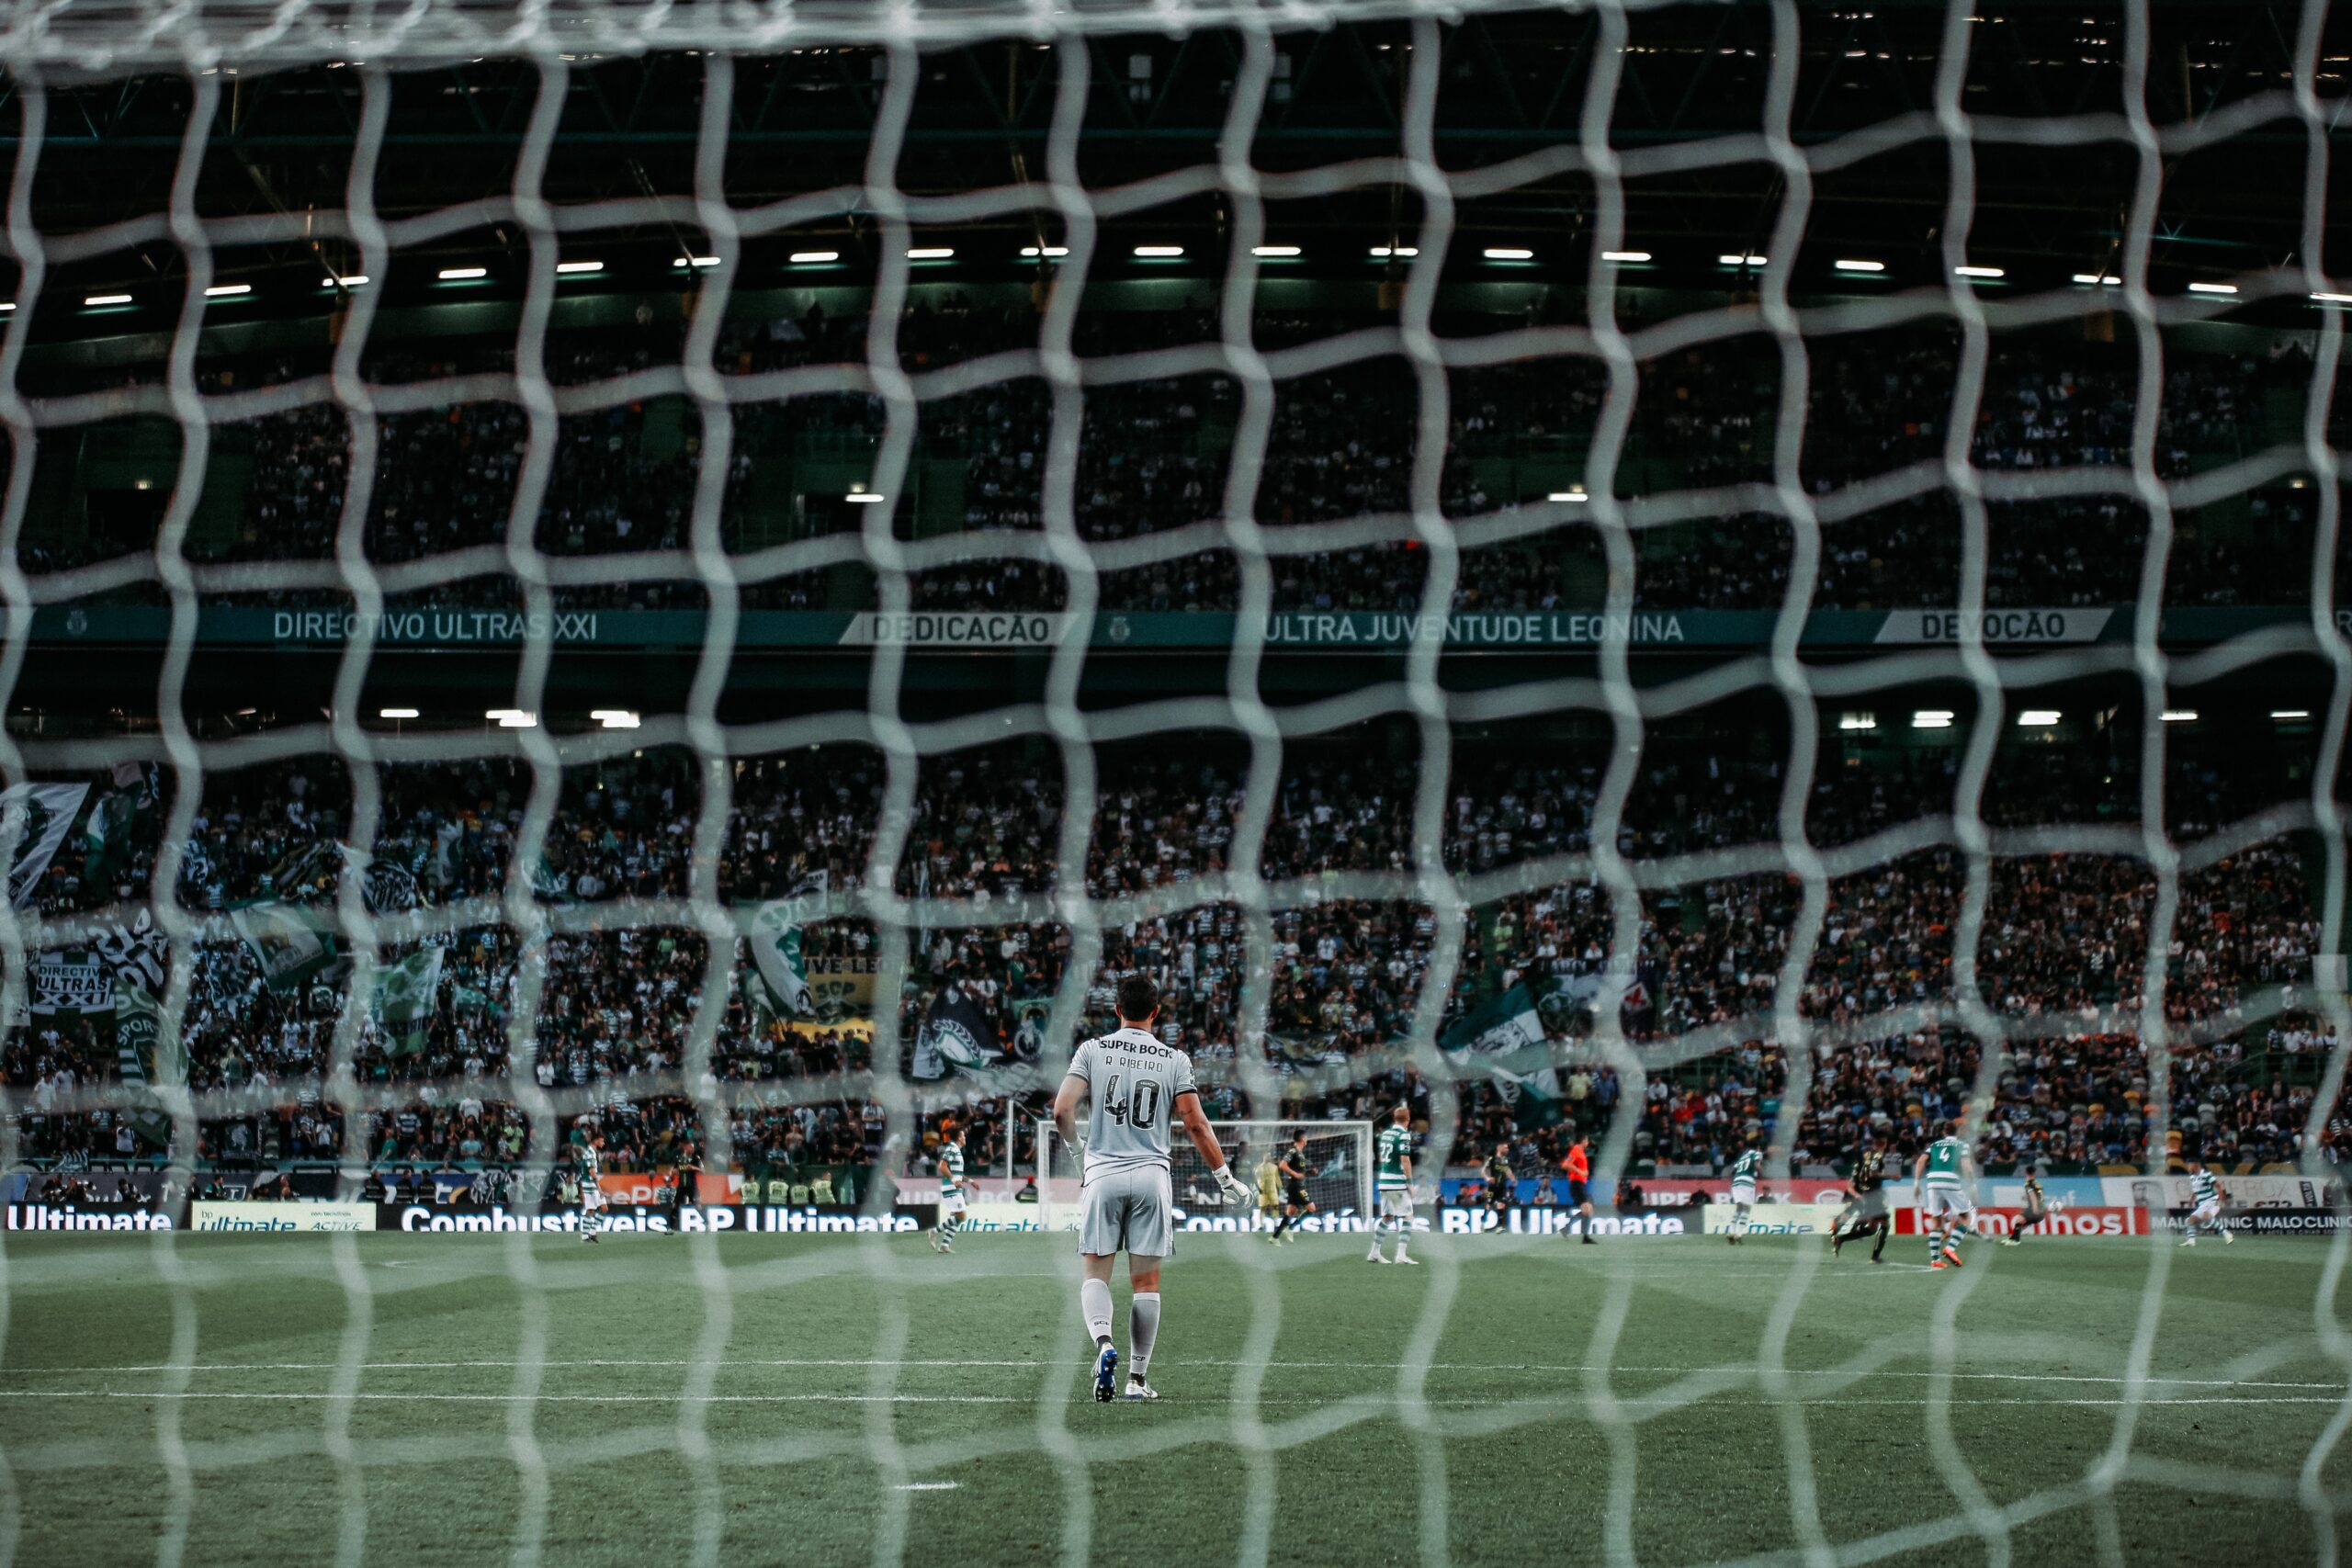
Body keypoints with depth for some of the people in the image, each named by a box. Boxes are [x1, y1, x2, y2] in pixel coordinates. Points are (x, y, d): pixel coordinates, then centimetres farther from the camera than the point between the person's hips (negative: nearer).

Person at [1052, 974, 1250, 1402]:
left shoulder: (1093, 1050, 1)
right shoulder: (1174, 1060, 3)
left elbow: (1062, 1111, -6)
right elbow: (1196, 1125, -2)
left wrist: (1076, 1143, 16)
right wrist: (1225, 1178, 7)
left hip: (1102, 1174, 0)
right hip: (1151, 1175, 0)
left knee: (1095, 1273, 5)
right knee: (1146, 1281, 6)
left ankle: (1104, 1342, -22)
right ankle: (1138, 1378, 6)